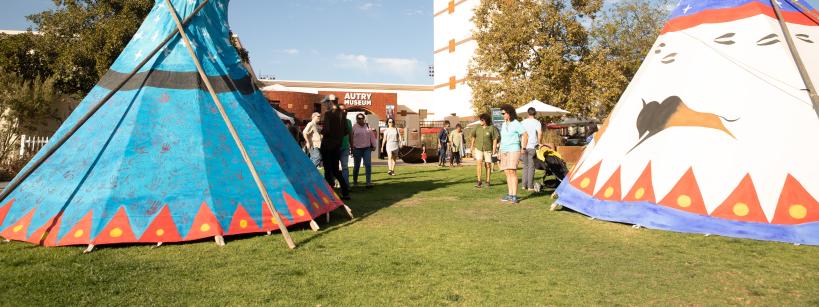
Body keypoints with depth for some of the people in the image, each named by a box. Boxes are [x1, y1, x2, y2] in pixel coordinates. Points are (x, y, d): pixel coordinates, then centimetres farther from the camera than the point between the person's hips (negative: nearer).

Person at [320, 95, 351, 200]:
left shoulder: (328, 113, -14)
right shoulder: (342, 114, 5)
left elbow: (327, 130, -21)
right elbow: (346, 131, 6)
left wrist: (322, 131, -1)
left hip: (327, 144, -6)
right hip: (337, 145, 6)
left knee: (328, 169, 2)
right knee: (335, 169, 15)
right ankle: (345, 192, 10)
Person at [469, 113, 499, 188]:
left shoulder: (492, 128, -6)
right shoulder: (477, 128, 3)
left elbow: (495, 139, -5)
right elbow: (473, 137, 15)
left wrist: (494, 149, -9)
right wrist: (471, 147, 15)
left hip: (488, 149, -2)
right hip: (478, 148, 2)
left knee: (488, 165, 5)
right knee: (479, 162, -15)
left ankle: (487, 182, 17)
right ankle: (479, 181, -14)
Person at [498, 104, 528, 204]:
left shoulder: (516, 124, -8)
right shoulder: (503, 124, 14)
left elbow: (525, 135, -7)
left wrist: (523, 148, -5)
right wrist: (500, 150, 17)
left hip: (513, 150, -7)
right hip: (504, 151, 7)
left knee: (512, 172, -13)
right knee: (507, 173, 6)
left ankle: (514, 196, -13)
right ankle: (510, 195, 11)